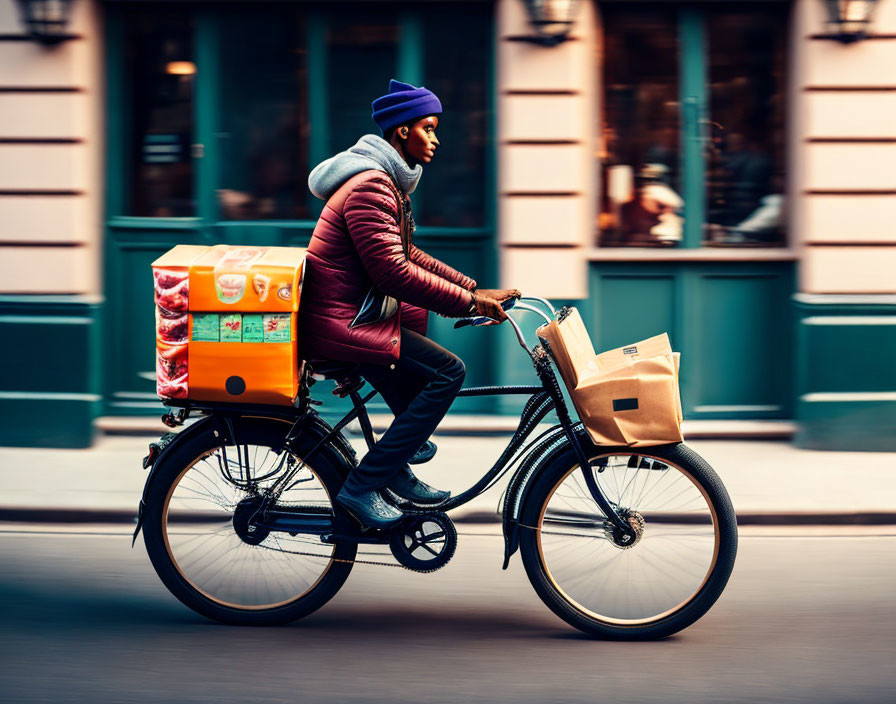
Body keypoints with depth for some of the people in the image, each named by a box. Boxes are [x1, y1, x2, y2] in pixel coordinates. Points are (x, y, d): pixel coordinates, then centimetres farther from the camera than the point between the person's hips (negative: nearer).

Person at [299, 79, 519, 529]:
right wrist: (468, 301, -20)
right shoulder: (369, 186, -18)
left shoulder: (386, 181, 16)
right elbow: (393, 272, -25)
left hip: (351, 313, 11)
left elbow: (408, 256, 19)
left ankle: (397, 470, 21)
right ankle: (362, 486, -15)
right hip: (340, 326, -11)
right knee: (448, 370, -16)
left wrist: (475, 291, 10)